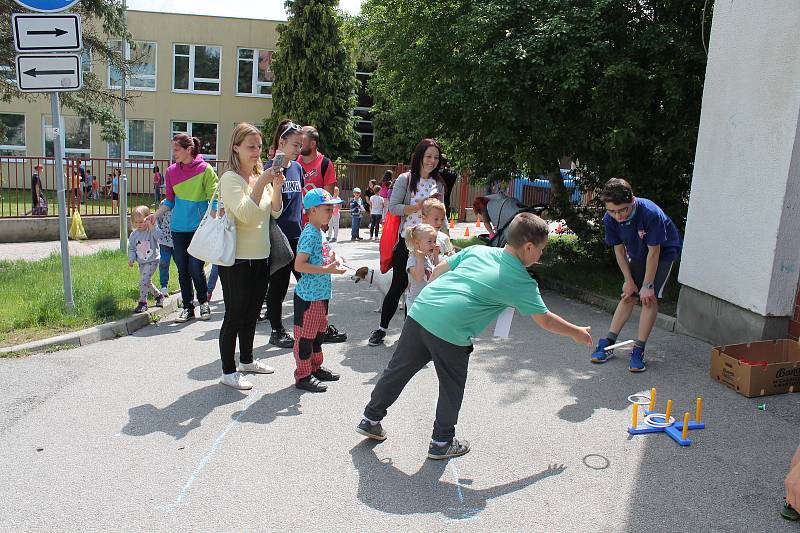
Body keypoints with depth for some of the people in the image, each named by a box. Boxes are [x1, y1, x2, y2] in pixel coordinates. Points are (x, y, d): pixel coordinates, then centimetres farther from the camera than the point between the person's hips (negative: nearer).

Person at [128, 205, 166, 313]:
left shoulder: (151, 231, -11)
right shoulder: (134, 234, 2)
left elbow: (158, 235, -33)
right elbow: (131, 248, 10)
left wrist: (151, 227, -37)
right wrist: (131, 259, -2)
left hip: (152, 261, -6)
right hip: (141, 263, 6)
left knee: (143, 281, -17)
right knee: (147, 282, 17)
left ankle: (143, 302, -5)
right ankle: (159, 295, 40)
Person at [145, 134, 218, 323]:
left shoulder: (205, 169, -6)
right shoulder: (172, 171, 6)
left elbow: (214, 200, -4)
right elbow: (170, 201, 15)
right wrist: (156, 214, 1)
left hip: (198, 227, -4)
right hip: (178, 228, 5)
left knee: (195, 268, -6)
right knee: (182, 269, 8)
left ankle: (203, 302, 18)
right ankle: (187, 307, 21)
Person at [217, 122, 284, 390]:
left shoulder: (261, 176, 8)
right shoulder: (230, 178, -12)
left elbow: (275, 213, 8)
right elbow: (245, 214, -24)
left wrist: (277, 187, -7)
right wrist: (261, 184, -23)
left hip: (260, 256, 7)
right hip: (237, 259, -7)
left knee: (251, 312, 19)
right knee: (234, 315, 2)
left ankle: (247, 360, 35)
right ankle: (228, 371, 13)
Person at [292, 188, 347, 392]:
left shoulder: (319, 233, 11)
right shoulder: (310, 234, -18)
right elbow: (299, 265, -24)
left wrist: (332, 258, 6)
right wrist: (327, 270, -25)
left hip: (321, 293, 10)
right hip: (308, 295, -10)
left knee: (319, 332, 20)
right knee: (305, 335, 1)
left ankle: (316, 367, 34)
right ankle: (303, 376, 10)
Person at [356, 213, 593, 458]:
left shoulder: (477, 250, 16)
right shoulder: (522, 282, 2)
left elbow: (440, 268, 22)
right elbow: (545, 320, 10)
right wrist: (576, 332, 26)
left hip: (419, 311, 6)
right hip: (450, 331, -6)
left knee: (397, 370, 19)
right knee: (452, 388, 17)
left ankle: (371, 419, 34)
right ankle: (442, 442, 31)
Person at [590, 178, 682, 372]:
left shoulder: (650, 213, -37)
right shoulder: (610, 219, -22)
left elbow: (654, 251, -29)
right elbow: (619, 250, -9)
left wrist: (647, 285, -23)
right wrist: (629, 281, -7)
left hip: (664, 252, -4)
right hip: (637, 254, 5)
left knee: (649, 298, -15)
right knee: (628, 296, 3)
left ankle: (638, 350, -11)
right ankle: (608, 343, 6)